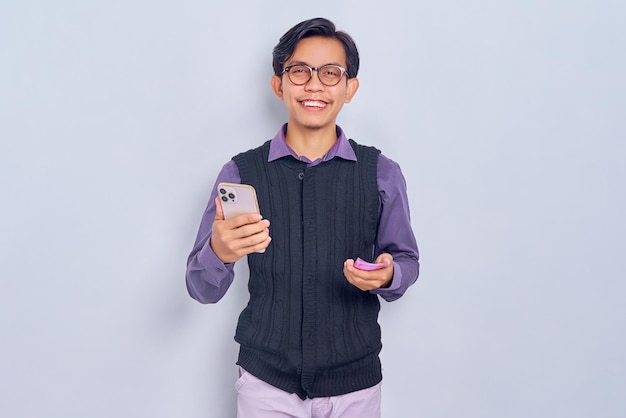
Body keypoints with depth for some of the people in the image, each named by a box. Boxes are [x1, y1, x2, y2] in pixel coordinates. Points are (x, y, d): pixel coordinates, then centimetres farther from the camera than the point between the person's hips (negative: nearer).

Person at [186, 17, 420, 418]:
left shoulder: (382, 173, -4)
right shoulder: (241, 172, -6)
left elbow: (407, 260, 6)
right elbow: (203, 290, -5)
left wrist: (387, 275, -17)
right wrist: (218, 252, -27)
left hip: (355, 384, 1)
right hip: (265, 382, 0)